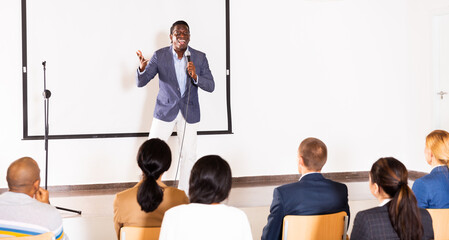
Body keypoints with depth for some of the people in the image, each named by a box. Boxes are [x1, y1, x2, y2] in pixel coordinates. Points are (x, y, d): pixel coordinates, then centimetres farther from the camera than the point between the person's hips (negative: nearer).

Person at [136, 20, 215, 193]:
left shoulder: (199, 58, -4)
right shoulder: (160, 56, -7)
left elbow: (210, 86, -5)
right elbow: (141, 82, -9)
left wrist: (195, 77, -24)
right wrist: (142, 68, -31)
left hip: (189, 112, 1)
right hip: (165, 111, -1)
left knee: (189, 154, 6)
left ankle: (183, 194, 21)